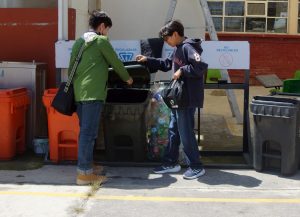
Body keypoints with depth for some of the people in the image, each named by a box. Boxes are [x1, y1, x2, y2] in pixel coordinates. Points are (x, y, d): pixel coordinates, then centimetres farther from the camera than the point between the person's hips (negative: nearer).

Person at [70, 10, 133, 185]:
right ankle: (84, 173, -8)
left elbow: (71, 68, 20)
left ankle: (86, 165, 23)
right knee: (89, 132, -8)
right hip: (93, 92, -9)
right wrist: (127, 77, 19)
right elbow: (115, 62, 4)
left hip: (79, 92, 9)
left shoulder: (79, 42, 18)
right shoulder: (101, 40, -4)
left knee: (85, 130, 16)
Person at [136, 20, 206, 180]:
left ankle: (196, 167, 6)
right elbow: (167, 64, 27)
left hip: (188, 98, -10)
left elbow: (201, 66, -27)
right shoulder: (178, 49, 15)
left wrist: (182, 70, -23)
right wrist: (148, 60, 21)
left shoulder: (188, 47, -16)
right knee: (173, 130, 15)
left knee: (185, 132, -4)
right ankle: (171, 163, 26)